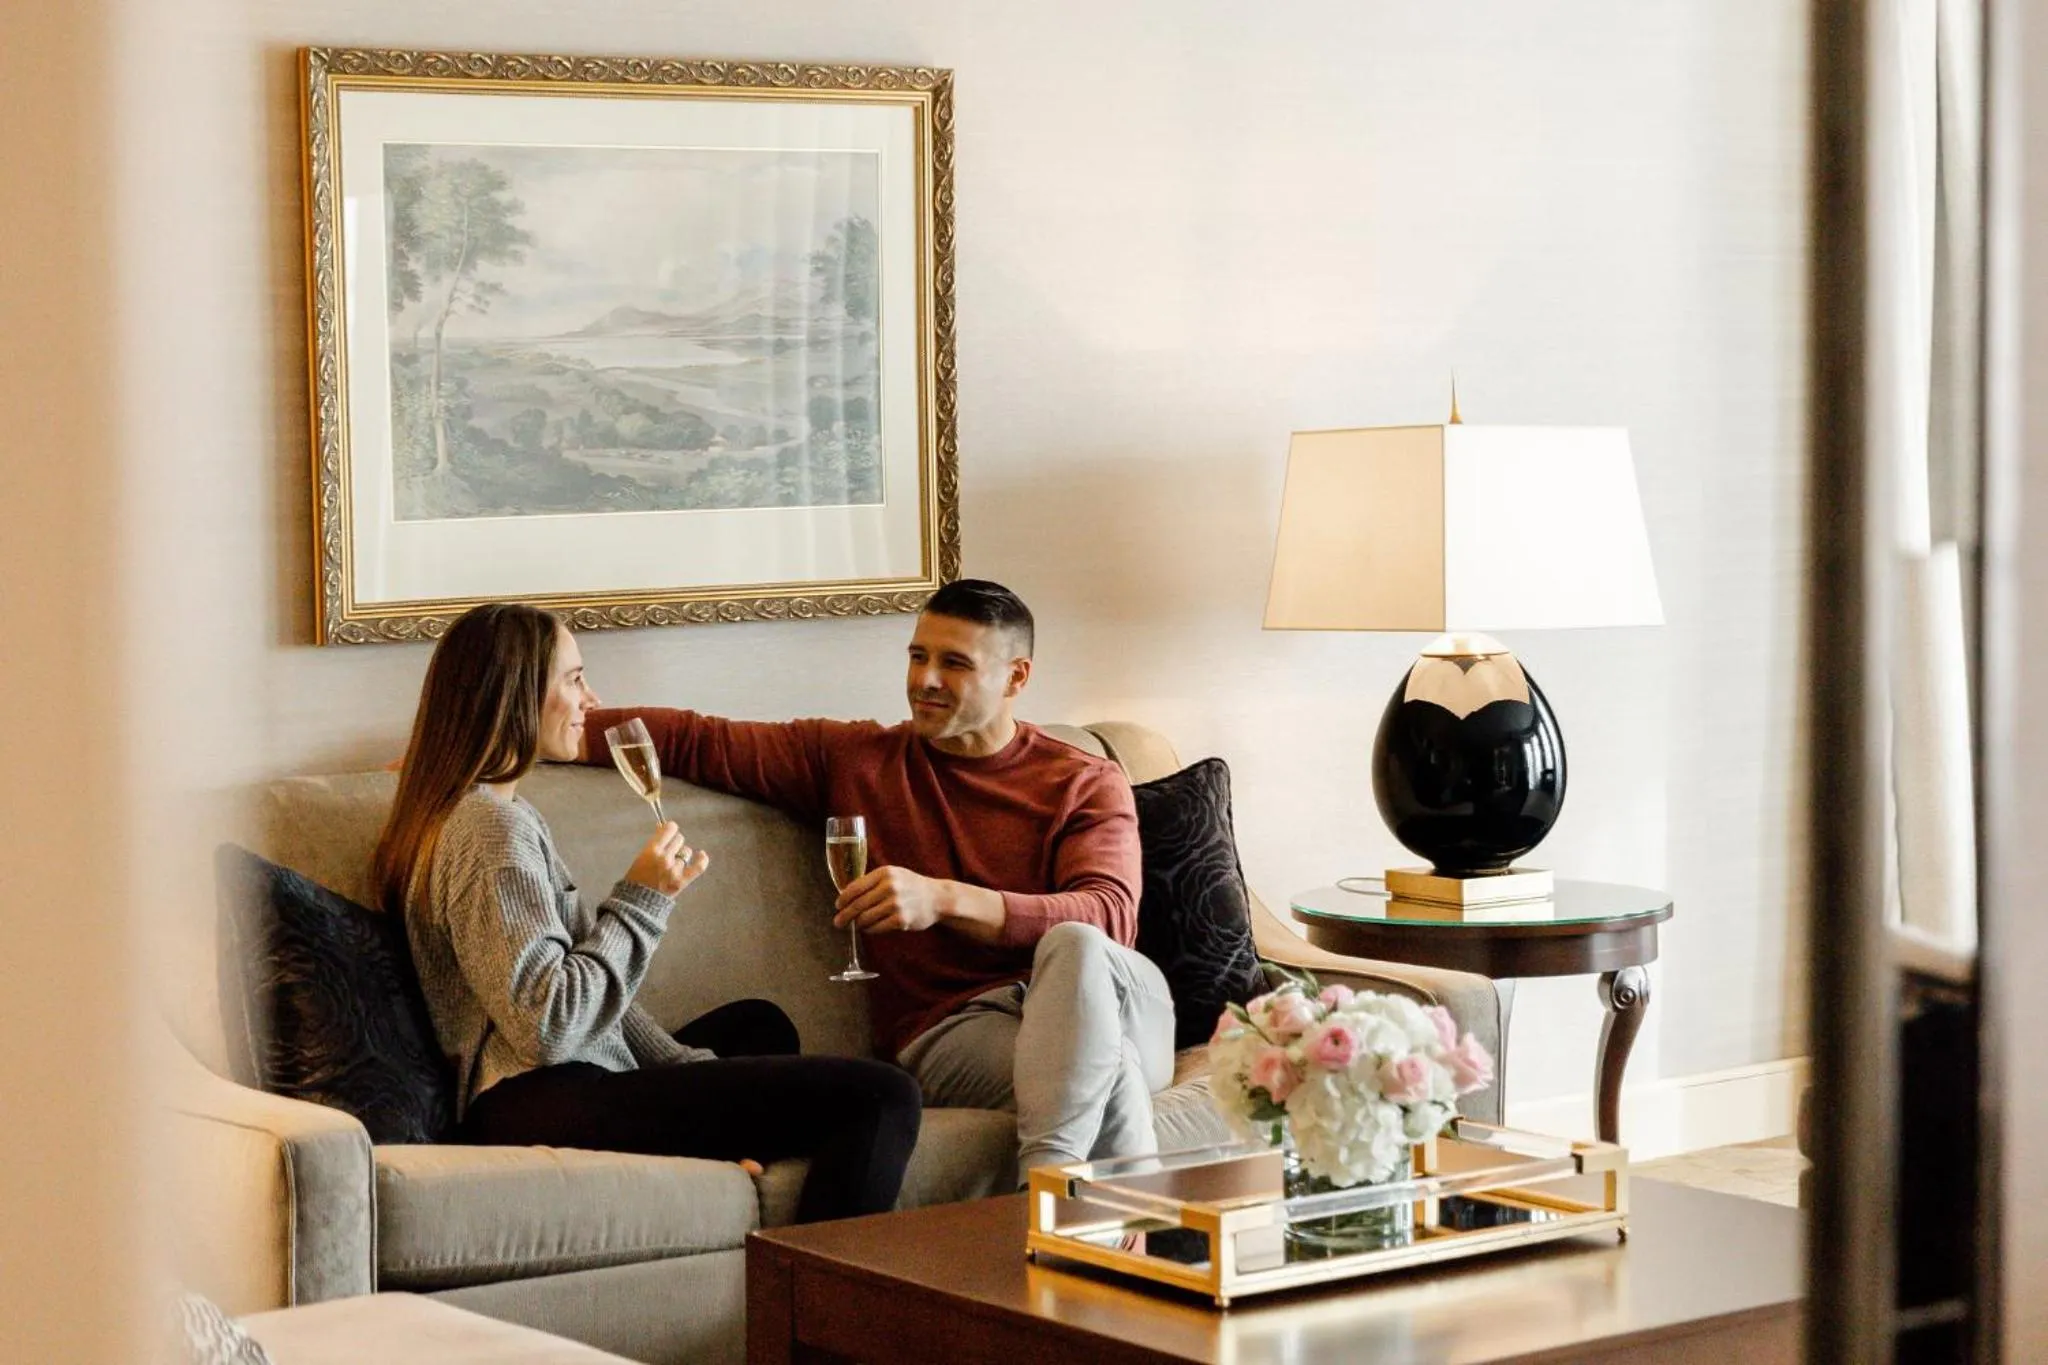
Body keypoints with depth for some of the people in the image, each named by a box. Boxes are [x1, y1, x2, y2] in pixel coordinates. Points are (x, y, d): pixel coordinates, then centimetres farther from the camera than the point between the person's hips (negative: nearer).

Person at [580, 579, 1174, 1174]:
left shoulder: (1087, 784, 9)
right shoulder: (853, 757, 17)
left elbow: (1109, 917, -9)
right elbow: (698, 741, 12)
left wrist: (944, 899, -22)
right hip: (947, 1030, -1)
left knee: (1075, 947, -38)